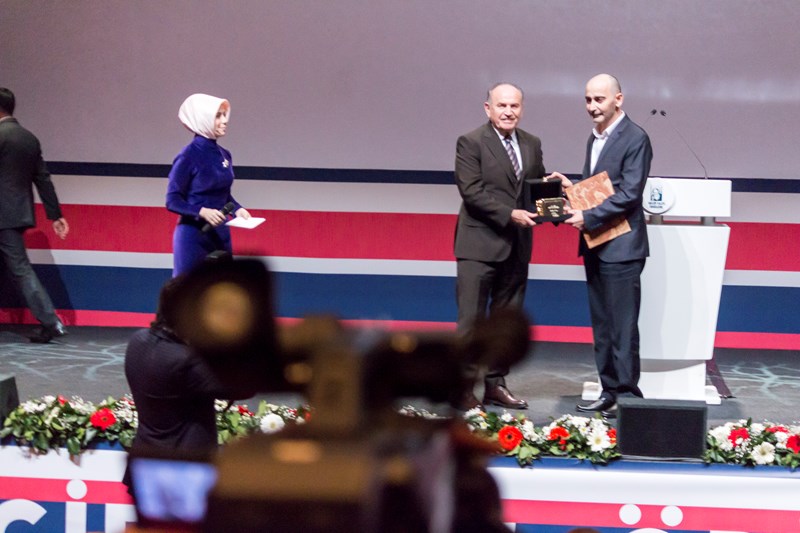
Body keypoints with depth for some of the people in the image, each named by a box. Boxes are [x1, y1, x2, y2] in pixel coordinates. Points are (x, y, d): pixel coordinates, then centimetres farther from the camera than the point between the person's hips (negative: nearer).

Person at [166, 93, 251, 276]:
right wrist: (202, 212, -25)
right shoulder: (188, 156, -13)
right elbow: (173, 201, -12)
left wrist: (237, 208, -1)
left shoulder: (224, 155, 7)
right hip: (193, 235, -7)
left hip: (220, 235, 7)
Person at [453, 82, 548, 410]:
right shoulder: (471, 143, -7)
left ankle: (495, 384, 19)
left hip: (517, 245, 6)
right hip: (480, 244, -6)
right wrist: (510, 214, -21)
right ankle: (463, 386, 1)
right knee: (471, 319, -4)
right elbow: (471, 192, -14)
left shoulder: (532, 145, 12)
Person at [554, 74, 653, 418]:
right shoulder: (595, 138, 16)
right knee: (602, 326, 12)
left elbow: (629, 195, -18)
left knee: (622, 327, -4)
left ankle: (627, 396, 2)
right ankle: (610, 392, 19)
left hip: (621, 247, -9)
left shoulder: (635, 139, -11)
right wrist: (573, 189, 3)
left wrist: (588, 218, -19)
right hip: (595, 246, 9)